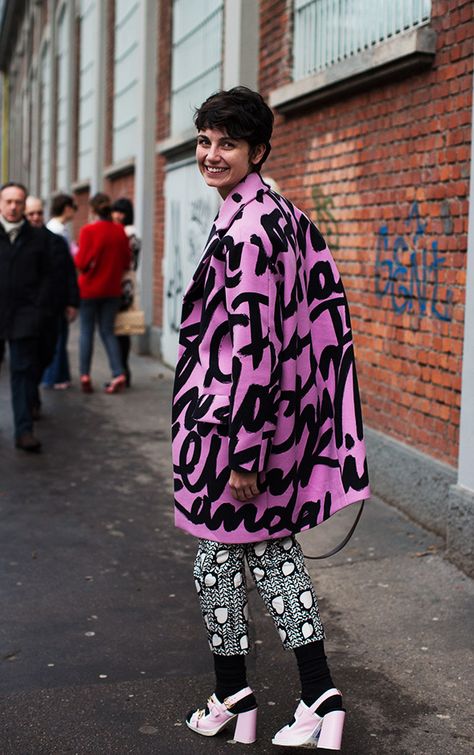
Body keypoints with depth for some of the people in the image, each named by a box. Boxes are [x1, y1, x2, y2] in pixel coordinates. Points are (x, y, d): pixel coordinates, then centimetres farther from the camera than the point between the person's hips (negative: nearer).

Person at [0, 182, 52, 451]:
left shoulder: (37, 238, 7)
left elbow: (46, 276, 8)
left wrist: (40, 308, -2)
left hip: (25, 315, 0)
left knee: (24, 371, -2)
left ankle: (24, 430, -3)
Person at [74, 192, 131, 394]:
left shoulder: (88, 231, -14)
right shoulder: (119, 231, -2)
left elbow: (81, 263, -14)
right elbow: (126, 263, 4)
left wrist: (75, 253, 6)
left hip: (90, 289, -3)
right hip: (112, 290, 3)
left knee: (86, 332, 6)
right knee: (108, 331, 9)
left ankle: (85, 375, 6)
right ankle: (118, 374, -2)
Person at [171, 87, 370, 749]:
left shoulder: (244, 228, -20)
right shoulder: (287, 217, 9)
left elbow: (252, 345, -24)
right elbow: (319, 315, 14)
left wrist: (244, 452, -22)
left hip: (230, 417, -9)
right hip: (284, 413, 9)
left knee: (219, 554, 9)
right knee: (273, 547, 15)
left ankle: (232, 698, 25)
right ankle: (320, 698, 15)